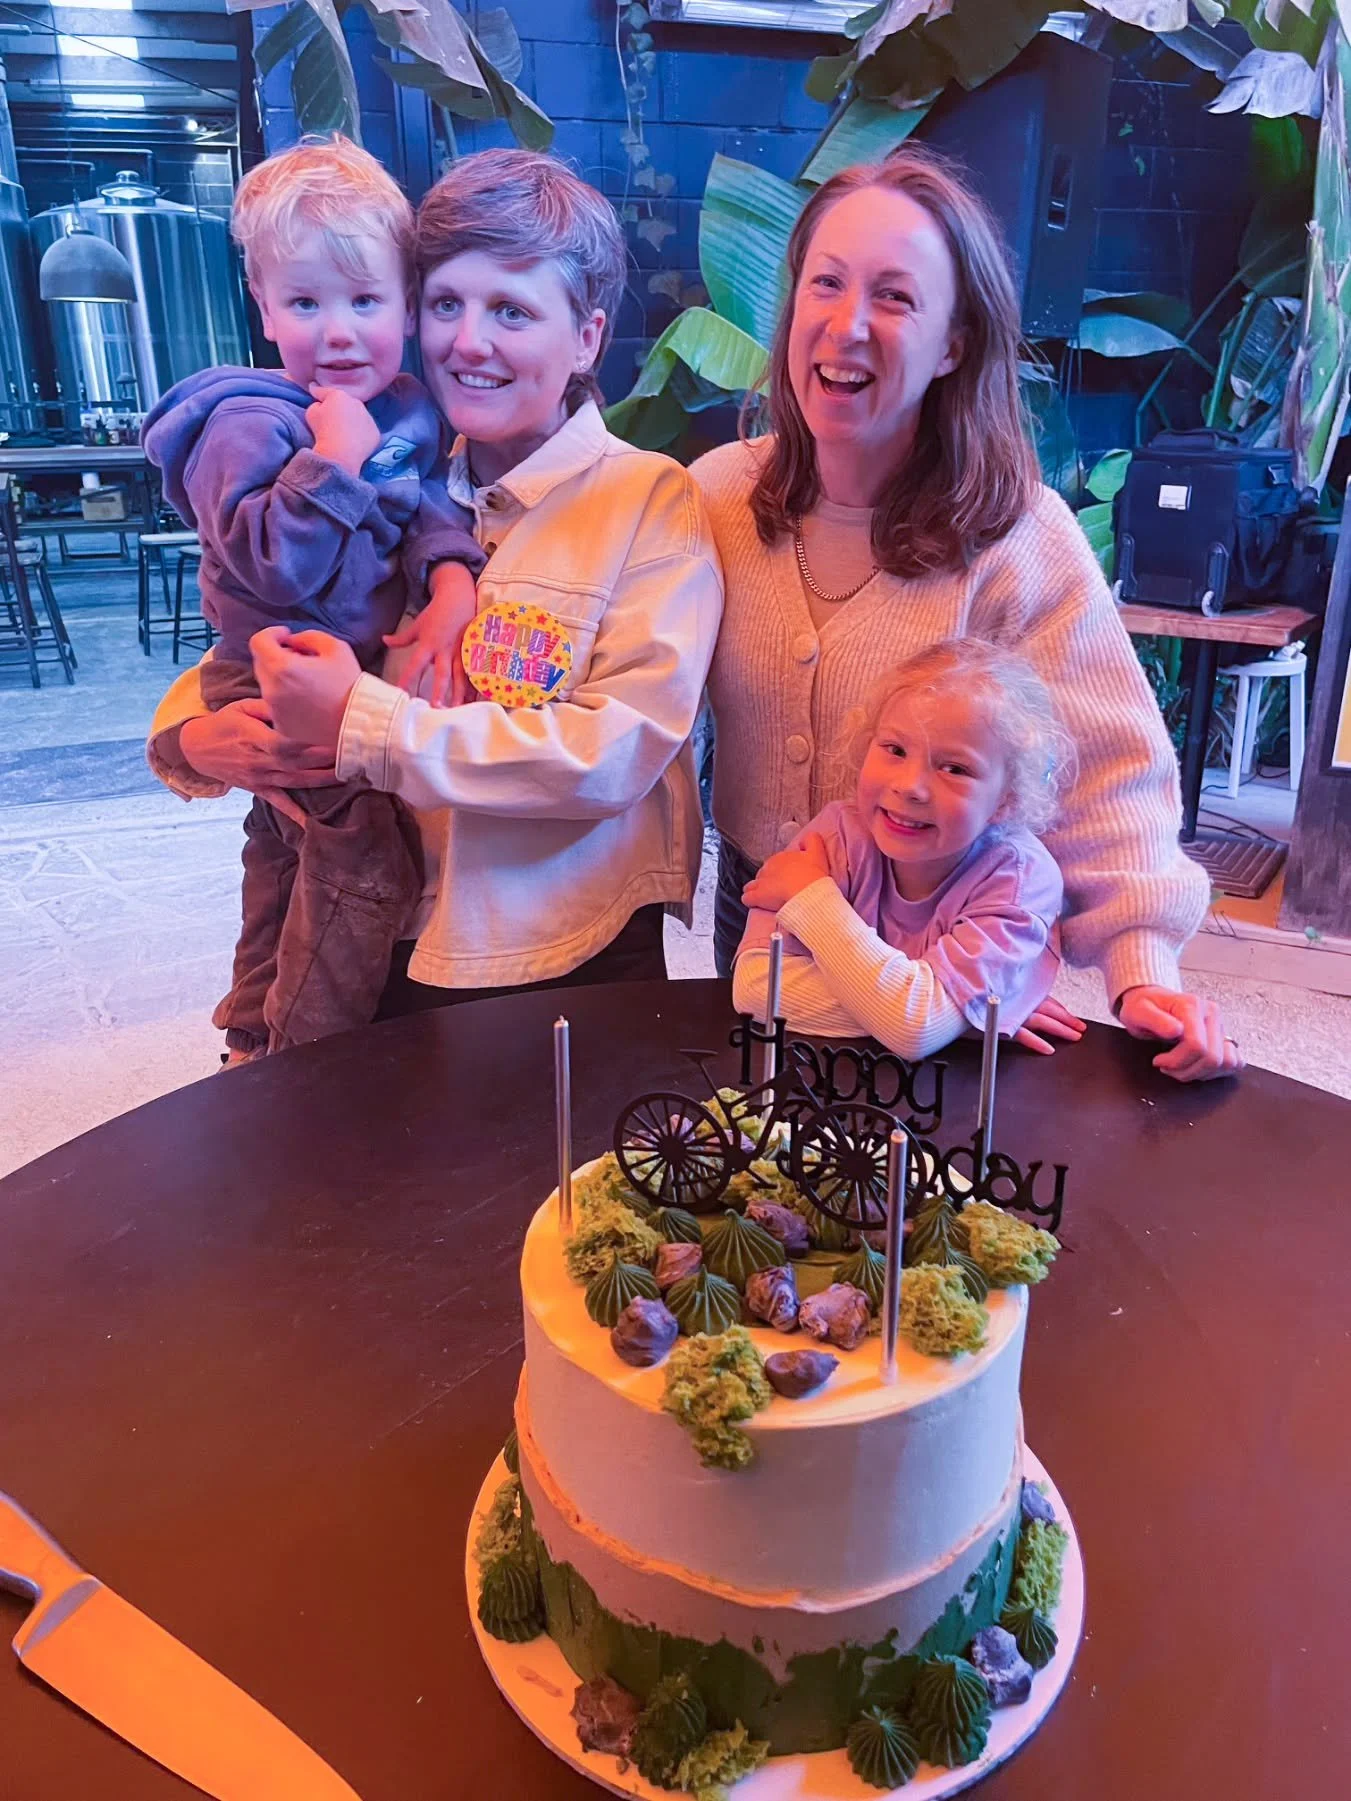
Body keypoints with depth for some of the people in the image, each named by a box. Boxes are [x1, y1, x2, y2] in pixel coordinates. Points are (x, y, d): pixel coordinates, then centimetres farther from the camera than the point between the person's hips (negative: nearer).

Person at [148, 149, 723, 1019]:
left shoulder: (652, 500, -9)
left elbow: (620, 753, -21)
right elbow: (252, 652, 12)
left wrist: (360, 722, -23)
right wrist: (195, 735, -11)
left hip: (570, 966, -4)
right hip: (386, 953, 4)